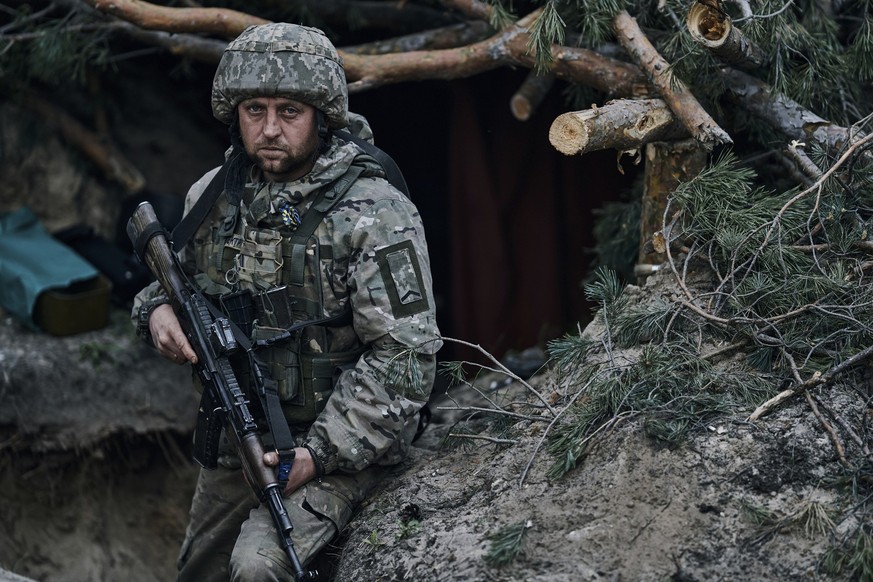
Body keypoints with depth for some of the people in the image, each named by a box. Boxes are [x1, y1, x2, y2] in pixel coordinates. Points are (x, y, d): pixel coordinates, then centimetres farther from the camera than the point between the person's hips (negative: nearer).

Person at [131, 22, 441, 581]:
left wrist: (319, 455, -25)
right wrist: (158, 309, -5)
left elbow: (404, 357, -21)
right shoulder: (213, 195, 1)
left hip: (340, 444, -6)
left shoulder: (376, 216, -18)